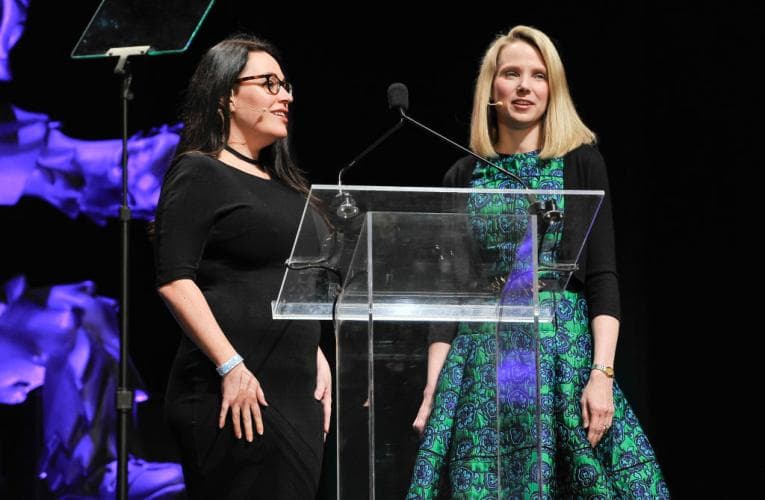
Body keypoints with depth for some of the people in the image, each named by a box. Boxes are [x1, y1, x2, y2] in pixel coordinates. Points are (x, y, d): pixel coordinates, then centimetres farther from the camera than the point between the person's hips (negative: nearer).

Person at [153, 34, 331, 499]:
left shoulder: (284, 184, 20)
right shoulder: (199, 174, -5)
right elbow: (174, 280, -14)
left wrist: (316, 358, 15)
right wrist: (231, 367, -19)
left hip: (298, 390, 8)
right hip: (237, 391, -8)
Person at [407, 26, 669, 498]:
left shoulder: (580, 162, 3)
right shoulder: (464, 176, 10)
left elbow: (602, 276, -2)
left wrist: (602, 374, -13)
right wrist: (433, 386, 1)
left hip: (565, 348, -2)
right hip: (481, 358, 2)